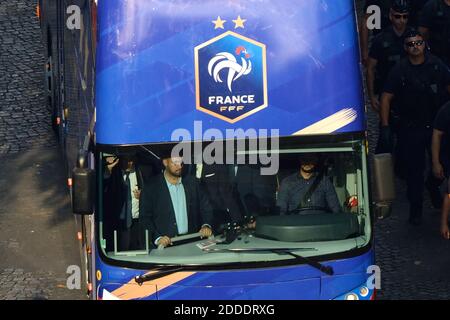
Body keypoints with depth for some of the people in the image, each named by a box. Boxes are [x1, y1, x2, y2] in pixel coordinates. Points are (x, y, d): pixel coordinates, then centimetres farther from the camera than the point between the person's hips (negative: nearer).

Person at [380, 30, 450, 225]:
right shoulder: (399, 70, -5)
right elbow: (386, 98, -4)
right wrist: (385, 126, -12)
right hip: (410, 128, -1)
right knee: (414, 169, 4)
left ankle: (433, 186, 40)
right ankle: (415, 207, 19)